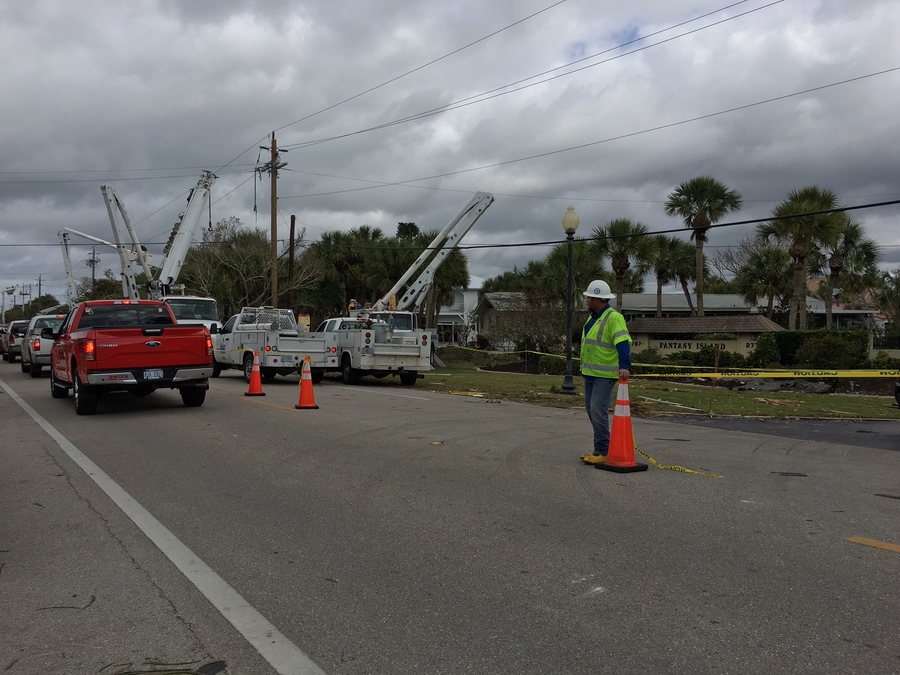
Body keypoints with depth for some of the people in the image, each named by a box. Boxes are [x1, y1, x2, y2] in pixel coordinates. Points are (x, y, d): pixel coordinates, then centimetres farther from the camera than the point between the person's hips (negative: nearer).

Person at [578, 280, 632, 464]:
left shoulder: (613, 318, -15)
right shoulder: (592, 317, 14)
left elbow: (623, 343, -26)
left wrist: (624, 366, -39)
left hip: (605, 374, -10)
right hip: (590, 373, 10)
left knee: (598, 411, -11)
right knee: (591, 410, 14)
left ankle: (602, 452, -2)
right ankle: (600, 448, 24)